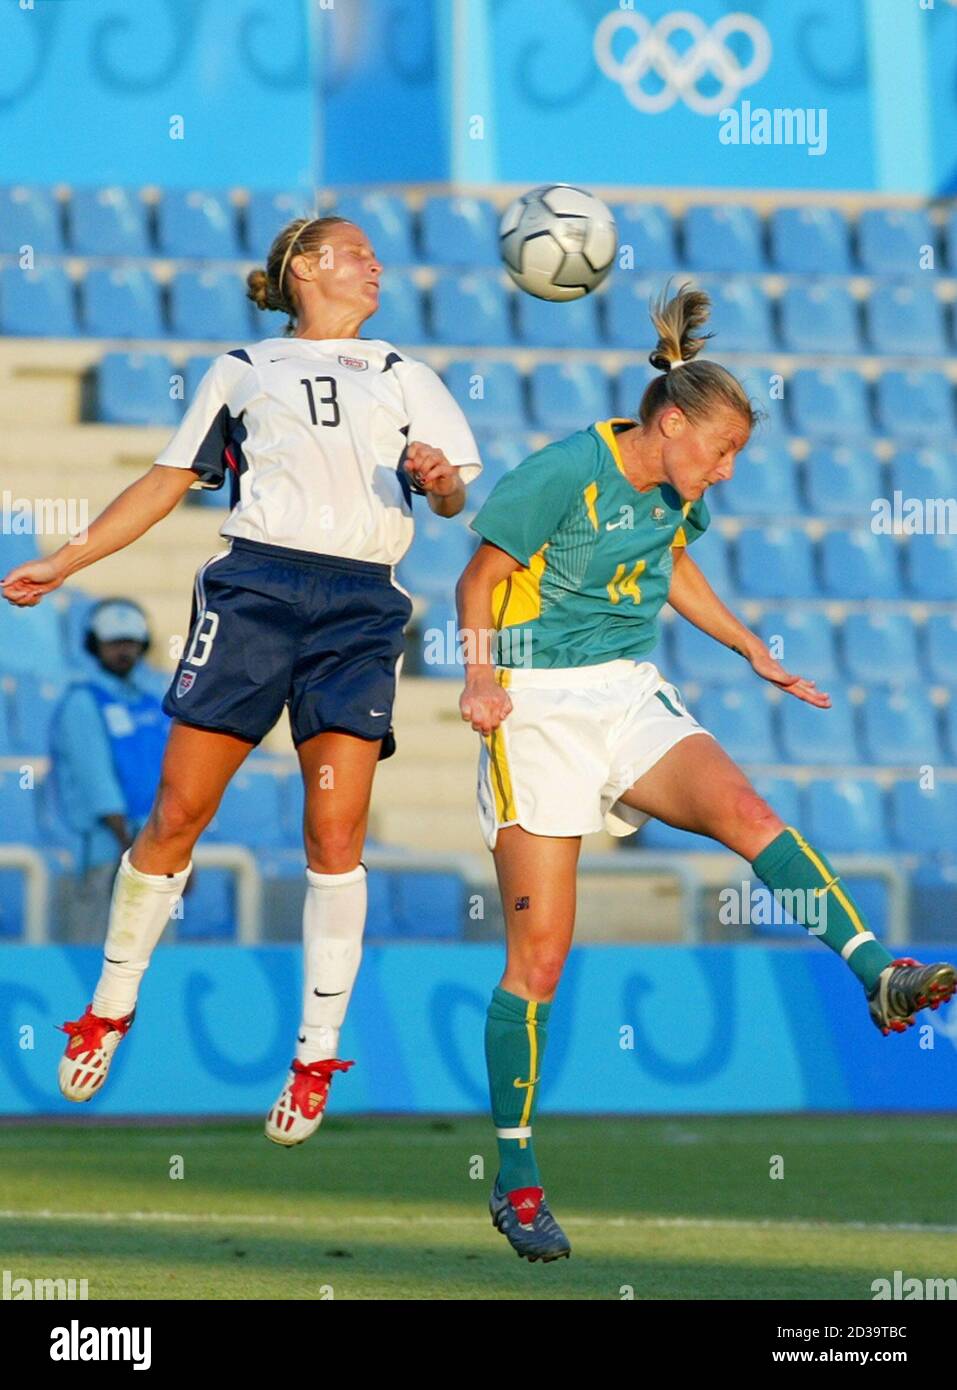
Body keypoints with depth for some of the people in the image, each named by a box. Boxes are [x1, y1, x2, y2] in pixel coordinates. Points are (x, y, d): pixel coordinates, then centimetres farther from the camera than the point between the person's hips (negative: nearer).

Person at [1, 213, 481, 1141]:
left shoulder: (402, 375, 21)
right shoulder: (244, 369, 20)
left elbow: (454, 494, 12)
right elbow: (169, 479, 22)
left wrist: (440, 479, -13)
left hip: (359, 607, 0)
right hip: (254, 584, 0)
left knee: (335, 833, -10)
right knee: (177, 814, -6)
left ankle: (316, 1060, -3)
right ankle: (110, 1007, 12)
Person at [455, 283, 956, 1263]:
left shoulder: (676, 493, 7)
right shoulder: (567, 473, -13)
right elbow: (481, 577, -8)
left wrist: (754, 652, 29)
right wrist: (480, 675, -23)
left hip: (631, 696, 6)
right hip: (539, 705, -5)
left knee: (741, 808, -27)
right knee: (538, 951, -6)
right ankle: (517, 1183, 2)